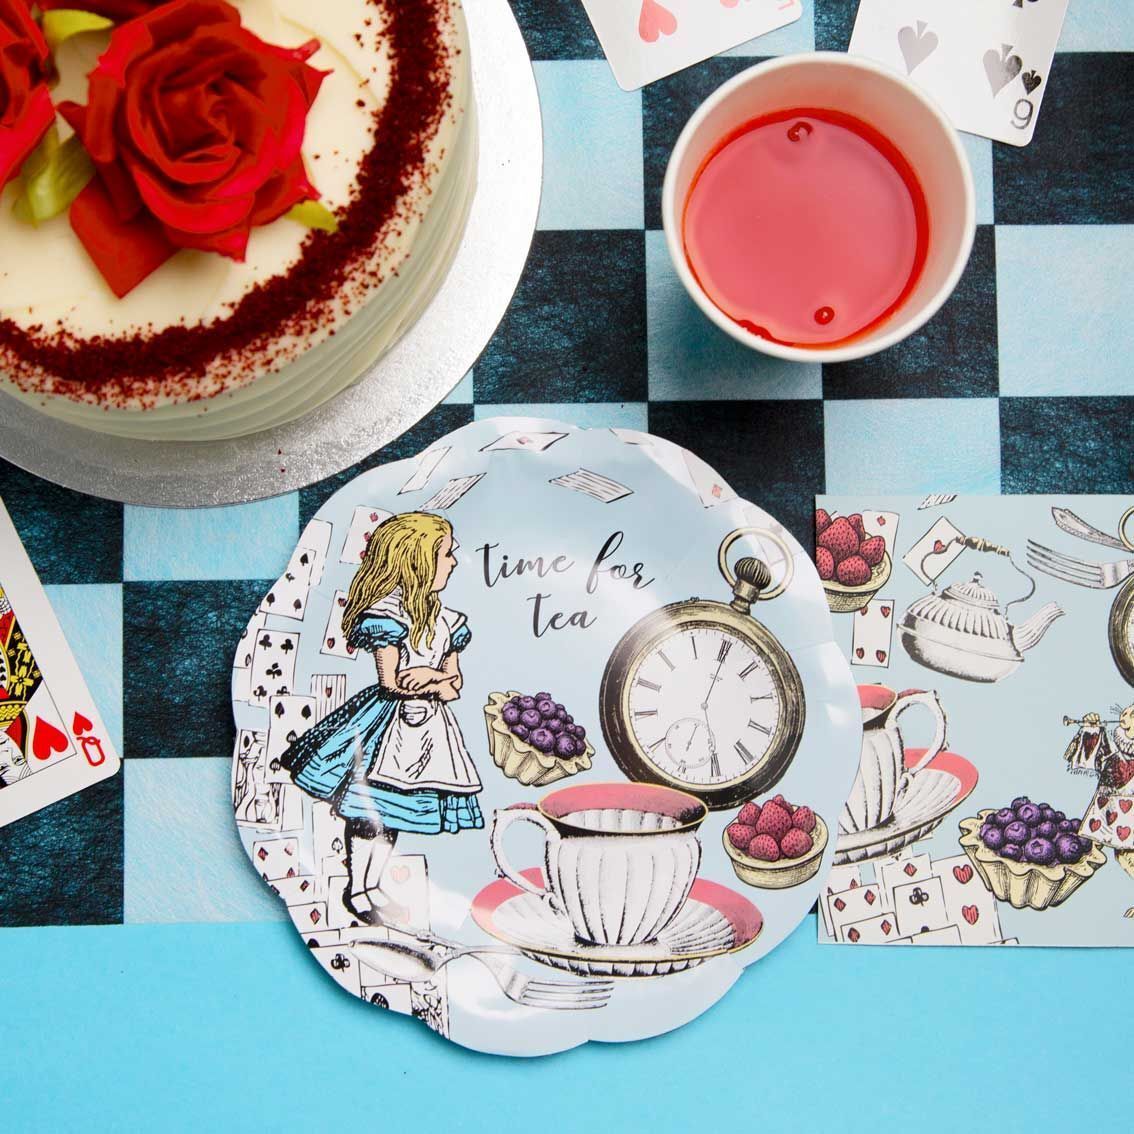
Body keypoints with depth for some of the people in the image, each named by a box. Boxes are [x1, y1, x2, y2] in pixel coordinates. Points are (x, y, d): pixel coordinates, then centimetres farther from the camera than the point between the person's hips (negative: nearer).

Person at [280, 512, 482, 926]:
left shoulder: (445, 620, 12)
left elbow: (454, 684, 9)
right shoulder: (388, 613, -12)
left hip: (429, 723, 7)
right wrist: (442, 681, -9)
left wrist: (432, 682, -13)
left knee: (392, 813, 14)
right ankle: (356, 890, 13)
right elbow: (390, 681, -15)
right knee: (370, 809, -2)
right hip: (390, 722, -7)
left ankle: (372, 887, 26)